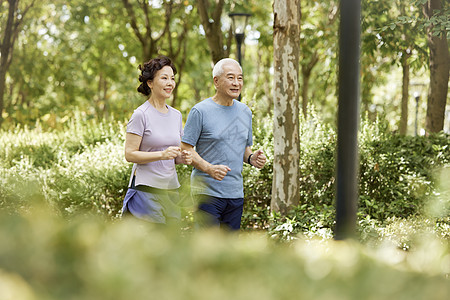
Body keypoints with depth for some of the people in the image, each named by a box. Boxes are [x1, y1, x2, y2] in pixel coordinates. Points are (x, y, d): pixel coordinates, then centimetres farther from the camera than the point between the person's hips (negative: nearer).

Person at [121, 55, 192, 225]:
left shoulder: (176, 115, 13)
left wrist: (183, 158, -3)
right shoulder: (141, 114, -7)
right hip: (146, 189, -7)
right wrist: (162, 155, -22)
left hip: (171, 189, 7)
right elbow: (129, 155, -12)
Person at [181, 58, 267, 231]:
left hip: (236, 193, 6)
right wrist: (209, 169, -23)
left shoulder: (245, 112, 13)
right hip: (207, 191, -6)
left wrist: (251, 158, -1)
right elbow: (185, 149, -8)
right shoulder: (200, 111, -7)